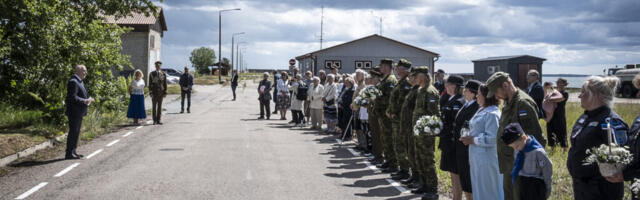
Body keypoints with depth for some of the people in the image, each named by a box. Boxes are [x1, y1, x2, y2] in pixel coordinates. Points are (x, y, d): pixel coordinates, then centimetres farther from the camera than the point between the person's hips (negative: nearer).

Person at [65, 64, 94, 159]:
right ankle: (69, 153, -2)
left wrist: (88, 98, 9)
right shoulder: (73, 82, -16)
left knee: (76, 132, 14)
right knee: (73, 131, -7)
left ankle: (73, 151, 21)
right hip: (74, 112, -11)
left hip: (79, 112, 11)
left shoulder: (79, 81, 17)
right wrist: (84, 101, -31)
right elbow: (72, 97, -23)